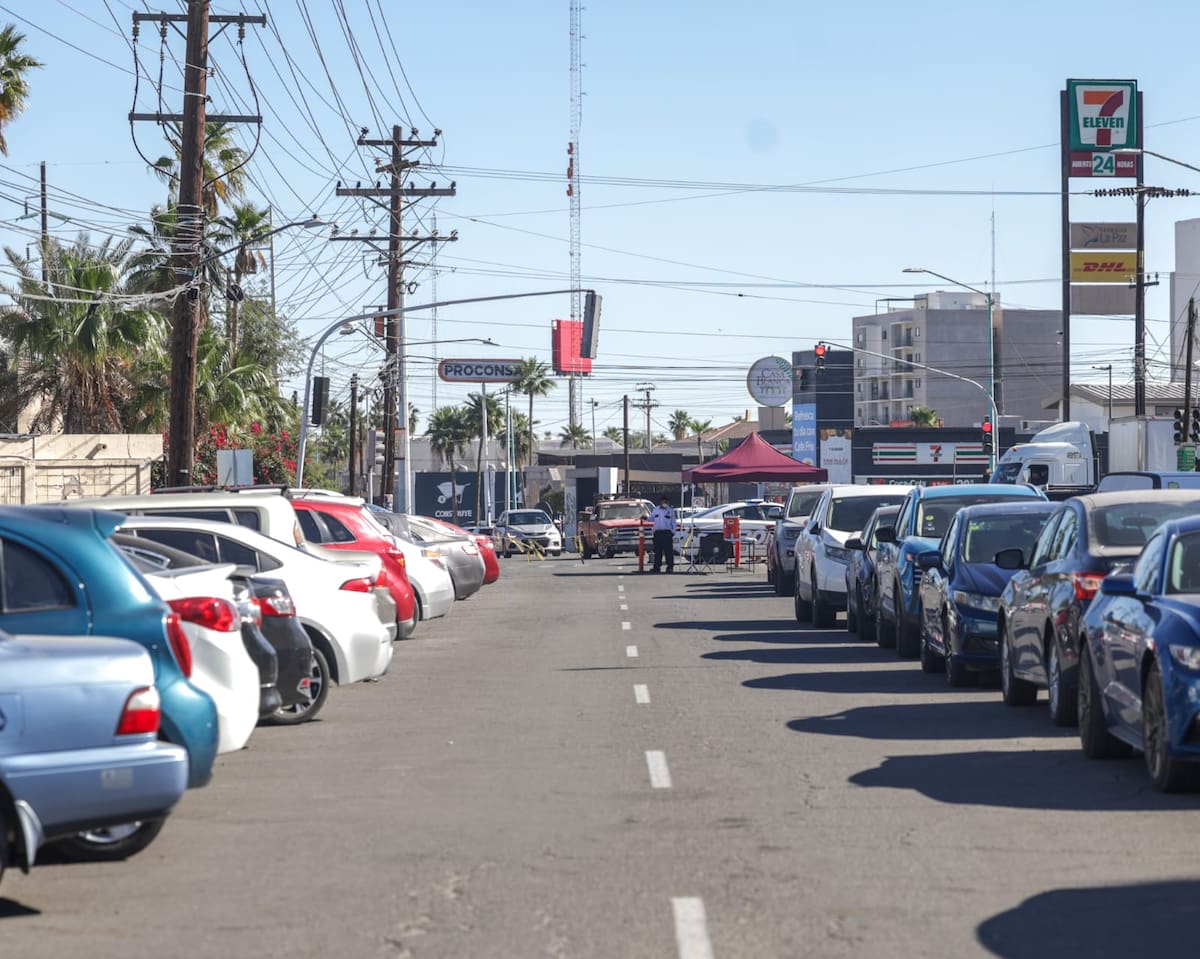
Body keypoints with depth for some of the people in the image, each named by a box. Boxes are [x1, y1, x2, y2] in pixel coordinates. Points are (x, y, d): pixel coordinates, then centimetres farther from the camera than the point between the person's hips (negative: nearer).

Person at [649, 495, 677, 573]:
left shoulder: (670, 511, 9)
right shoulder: (656, 510, 16)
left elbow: (674, 523, 6)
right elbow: (651, 519, 24)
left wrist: (673, 533, -3)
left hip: (667, 533, -3)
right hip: (657, 533, 3)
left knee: (668, 551, -6)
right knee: (657, 551, 4)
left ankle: (670, 567, -6)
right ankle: (657, 567, 9)